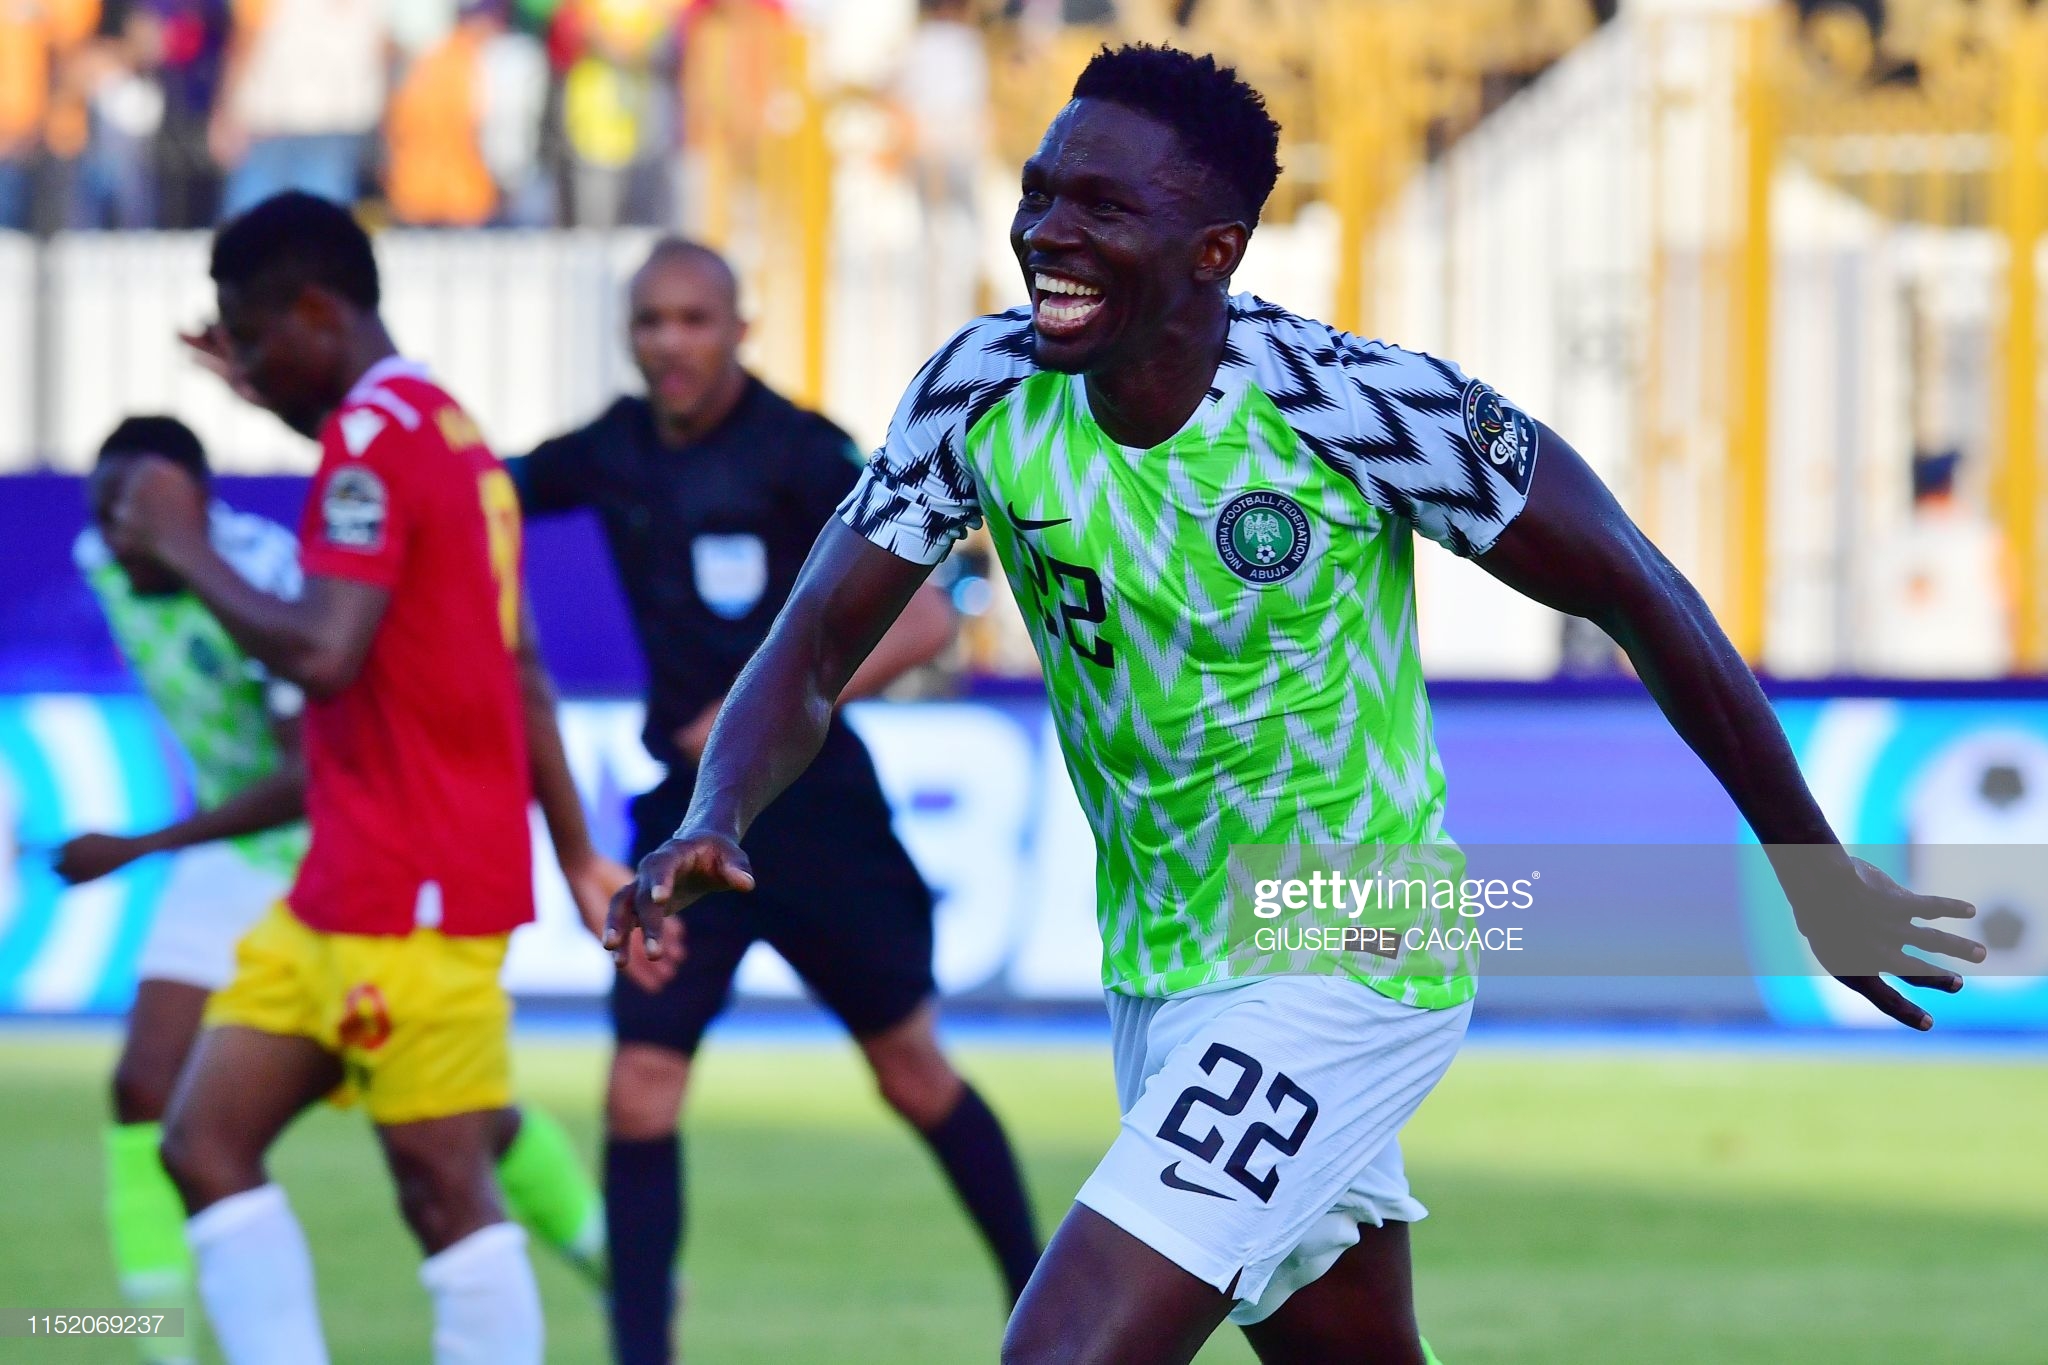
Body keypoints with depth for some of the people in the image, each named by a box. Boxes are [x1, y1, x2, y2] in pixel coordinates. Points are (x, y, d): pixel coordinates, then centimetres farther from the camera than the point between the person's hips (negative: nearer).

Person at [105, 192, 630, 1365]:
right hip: (344, 888, 10)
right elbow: (519, 669, 20)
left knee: (443, 1182, -6)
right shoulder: (449, 432, 16)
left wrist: (184, 548, -13)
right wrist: (578, 853, 24)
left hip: (414, 893, -10)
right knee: (207, 1143, 7)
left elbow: (322, 650, -26)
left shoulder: (373, 440, -14)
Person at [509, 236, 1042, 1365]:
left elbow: (922, 617, -16)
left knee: (912, 1069, 8)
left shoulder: (798, 454, -12)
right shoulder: (615, 453, 4)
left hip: (812, 806, -4)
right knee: (641, 1090, -7)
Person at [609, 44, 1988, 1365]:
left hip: (1344, 971, -6)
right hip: (1160, 973, 6)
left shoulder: (1358, 406, -23)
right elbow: (814, 652, -7)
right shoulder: (983, 392, -9)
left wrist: (1817, 876, -4)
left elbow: (1638, 597, -12)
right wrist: (716, 824, -30)